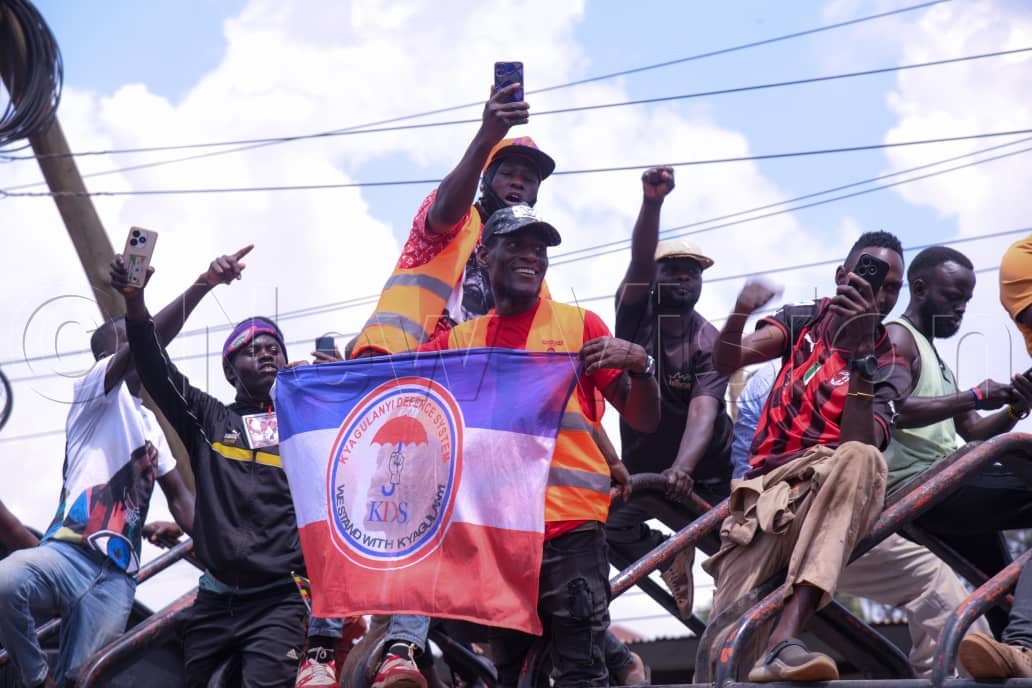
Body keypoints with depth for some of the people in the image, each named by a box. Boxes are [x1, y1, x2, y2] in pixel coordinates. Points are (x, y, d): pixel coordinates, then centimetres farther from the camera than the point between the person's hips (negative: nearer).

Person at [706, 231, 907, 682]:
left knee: (861, 459, -39)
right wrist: (742, 312, -26)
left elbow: (859, 441, -15)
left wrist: (861, 349, -25)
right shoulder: (802, 321, 12)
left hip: (829, 496, -1)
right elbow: (726, 360, -4)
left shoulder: (888, 362, 4)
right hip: (766, 489, 2)